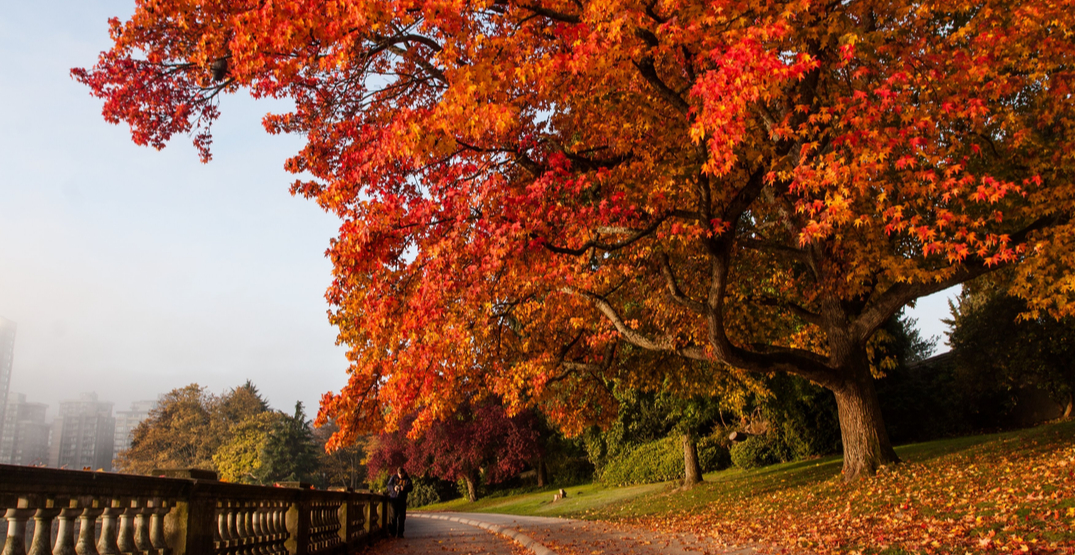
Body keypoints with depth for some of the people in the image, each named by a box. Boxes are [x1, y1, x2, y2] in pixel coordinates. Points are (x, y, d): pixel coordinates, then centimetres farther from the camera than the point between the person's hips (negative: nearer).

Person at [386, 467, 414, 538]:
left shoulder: (407, 479, 3)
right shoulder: (393, 477, 3)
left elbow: (410, 487, -6)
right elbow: (389, 486, 0)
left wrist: (404, 488, -27)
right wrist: (394, 488, -21)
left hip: (402, 500, 1)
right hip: (393, 499, -1)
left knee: (401, 517, 1)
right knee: (393, 516, -6)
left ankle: (399, 533, 9)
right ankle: (392, 532, 3)